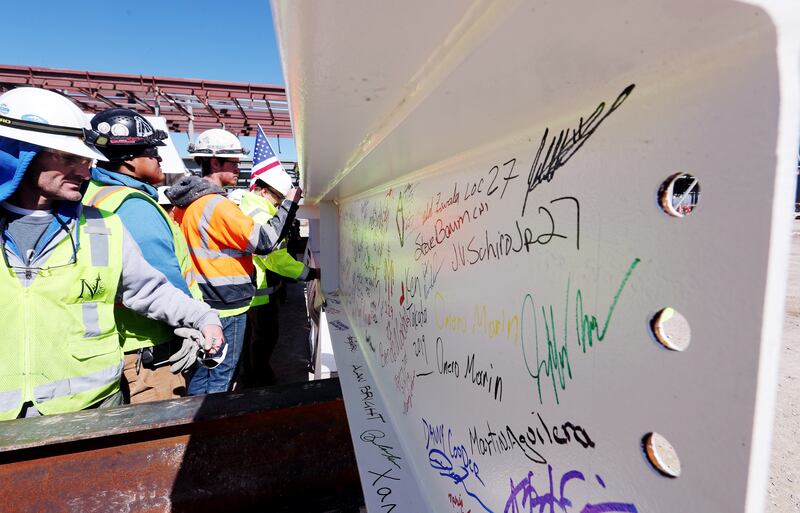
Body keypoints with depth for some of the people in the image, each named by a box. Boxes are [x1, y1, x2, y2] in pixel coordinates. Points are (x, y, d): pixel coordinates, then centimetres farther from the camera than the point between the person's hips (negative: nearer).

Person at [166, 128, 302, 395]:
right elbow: (265, 240, -23)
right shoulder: (218, 205, -20)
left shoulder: (184, 203, 9)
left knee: (201, 371, 21)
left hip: (200, 303, 9)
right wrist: (289, 203, -15)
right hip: (226, 304, -9)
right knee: (221, 376, 6)